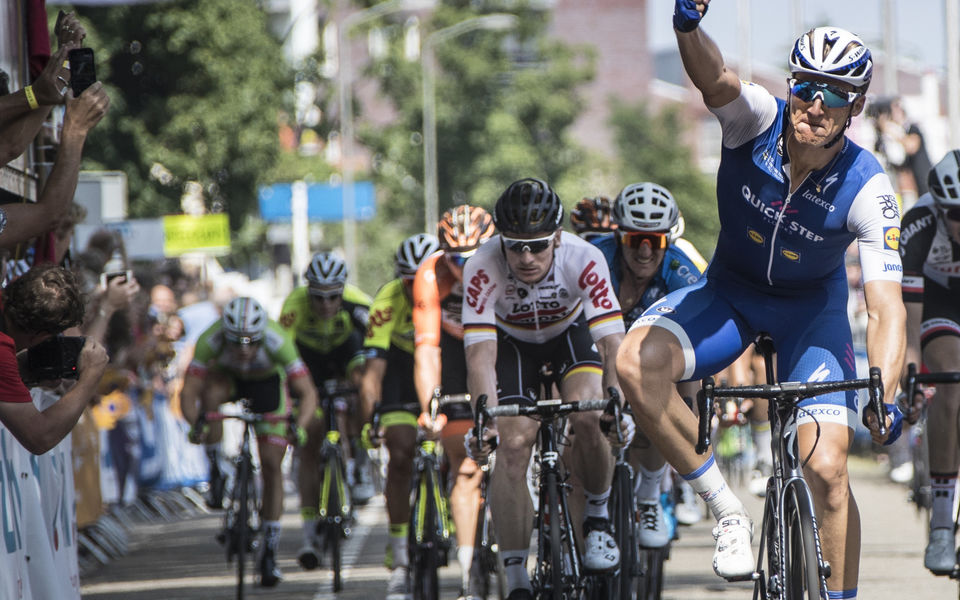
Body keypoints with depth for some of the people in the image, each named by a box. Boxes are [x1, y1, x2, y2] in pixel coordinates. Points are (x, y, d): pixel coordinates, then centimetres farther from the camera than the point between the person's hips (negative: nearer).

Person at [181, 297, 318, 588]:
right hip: (228, 377, 1)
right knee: (212, 392, -35)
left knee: (271, 464, -9)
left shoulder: (277, 341, -39)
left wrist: (299, 426, -56)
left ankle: (270, 550, 3)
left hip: (268, 382, -1)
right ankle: (215, 471, -15)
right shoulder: (210, 340, -37)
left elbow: (308, 392, -39)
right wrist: (196, 424, -55)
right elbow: (188, 392, -36)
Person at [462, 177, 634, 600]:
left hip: (571, 332, 0)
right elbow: (480, 354, -40)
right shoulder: (483, 269, -35)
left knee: (588, 417, -27)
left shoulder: (584, 260, -35)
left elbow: (612, 342, -39)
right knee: (513, 443, -16)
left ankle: (598, 518, 2)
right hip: (512, 341, 0)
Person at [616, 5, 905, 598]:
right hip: (731, 290, 1)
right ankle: (729, 513, -17)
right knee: (638, 360, -29)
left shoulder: (868, 189, -26)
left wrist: (884, 397, -46)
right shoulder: (757, 121, -23)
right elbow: (714, 78, -46)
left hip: (812, 307, -1)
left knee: (827, 467, -16)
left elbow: (887, 310, -30)